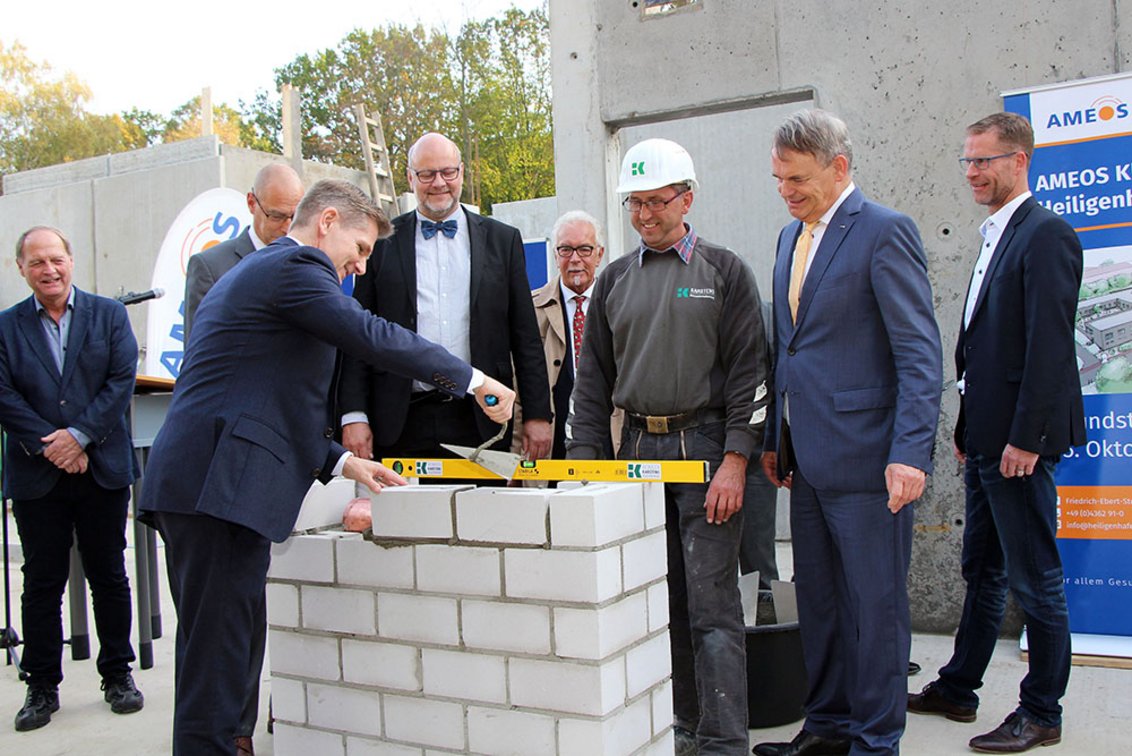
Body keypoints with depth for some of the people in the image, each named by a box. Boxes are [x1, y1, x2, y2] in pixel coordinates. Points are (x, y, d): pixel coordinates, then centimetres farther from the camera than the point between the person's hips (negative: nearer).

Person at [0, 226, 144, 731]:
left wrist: (79, 435, -13)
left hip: (103, 468, 0)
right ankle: (42, 687, 19)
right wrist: (49, 445, -14)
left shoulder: (109, 314, 4)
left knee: (109, 576, 9)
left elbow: (121, 381, -4)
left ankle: (117, 675, 22)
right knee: (42, 581, 7)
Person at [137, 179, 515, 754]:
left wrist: (341, 461, 19)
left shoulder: (250, 273, 27)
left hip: (192, 485, 11)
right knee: (215, 658, -7)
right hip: (220, 487, -11)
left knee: (206, 657, 16)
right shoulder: (296, 266, -5)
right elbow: (373, 337, -18)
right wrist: (473, 380, -8)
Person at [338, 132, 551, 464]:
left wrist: (537, 414, 4)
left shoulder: (502, 240, 10)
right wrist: (353, 415, -2)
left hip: (479, 423, 1)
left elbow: (526, 337, 9)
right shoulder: (382, 242, 8)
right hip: (401, 427, 0)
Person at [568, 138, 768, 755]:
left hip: (704, 445, -4)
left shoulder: (724, 271, 2)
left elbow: (747, 370, -4)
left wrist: (735, 459, -13)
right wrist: (583, 460, 4)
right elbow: (594, 377, 12)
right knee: (663, 603, 11)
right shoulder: (614, 280, 13)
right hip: (637, 448, 4)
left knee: (711, 604, -4)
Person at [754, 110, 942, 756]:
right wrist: (776, 438, 17)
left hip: (864, 456, -8)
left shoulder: (885, 232, -9)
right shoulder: (792, 237, 15)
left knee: (876, 603, 4)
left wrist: (910, 453, -21)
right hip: (808, 458, 8)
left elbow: (921, 355, -14)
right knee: (817, 598, 16)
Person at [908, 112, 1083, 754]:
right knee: (984, 572, 17)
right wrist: (968, 429, 16)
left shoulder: (1046, 233, -12)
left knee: (1036, 578, 3)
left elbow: (1050, 345, -19)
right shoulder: (996, 237, 16)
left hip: (1019, 438, -10)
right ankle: (958, 689, 30)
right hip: (987, 437, 10)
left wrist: (1025, 437, -21)